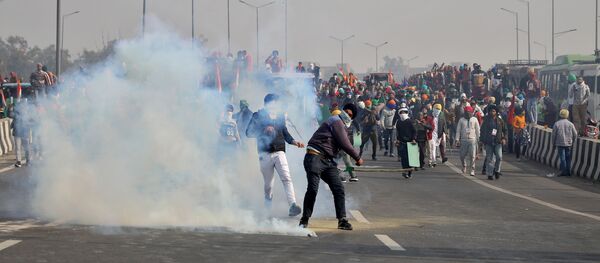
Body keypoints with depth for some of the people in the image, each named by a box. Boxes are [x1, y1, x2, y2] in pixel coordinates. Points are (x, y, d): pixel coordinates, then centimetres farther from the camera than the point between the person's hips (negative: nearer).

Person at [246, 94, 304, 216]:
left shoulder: (280, 116, 14)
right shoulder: (258, 116, 3)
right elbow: (249, 133, -4)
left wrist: (294, 141, 7)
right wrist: (264, 130, -17)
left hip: (279, 152, 2)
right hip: (265, 154, -2)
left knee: (286, 178, -17)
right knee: (268, 183, 4)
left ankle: (293, 205, -29)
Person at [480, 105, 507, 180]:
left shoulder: (500, 120, 8)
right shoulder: (486, 120, 5)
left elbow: (504, 130, 16)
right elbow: (482, 131, 10)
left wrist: (504, 138, 3)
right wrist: (483, 140, 3)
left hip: (498, 142, 0)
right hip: (489, 142, 0)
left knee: (499, 157, -14)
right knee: (489, 159, 1)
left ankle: (497, 171, 6)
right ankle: (489, 174, 7)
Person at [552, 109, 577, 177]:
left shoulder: (557, 124, -5)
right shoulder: (571, 124, -1)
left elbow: (553, 134, -2)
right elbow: (575, 135, 3)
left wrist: (554, 143, 9)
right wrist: (572, 142, 17)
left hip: (560, 144, -2)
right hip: (568, 144, 2)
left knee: (562, 158, -1)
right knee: (568, 158, 10)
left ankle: (563, 171, -3)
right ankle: (568, 172, 12)